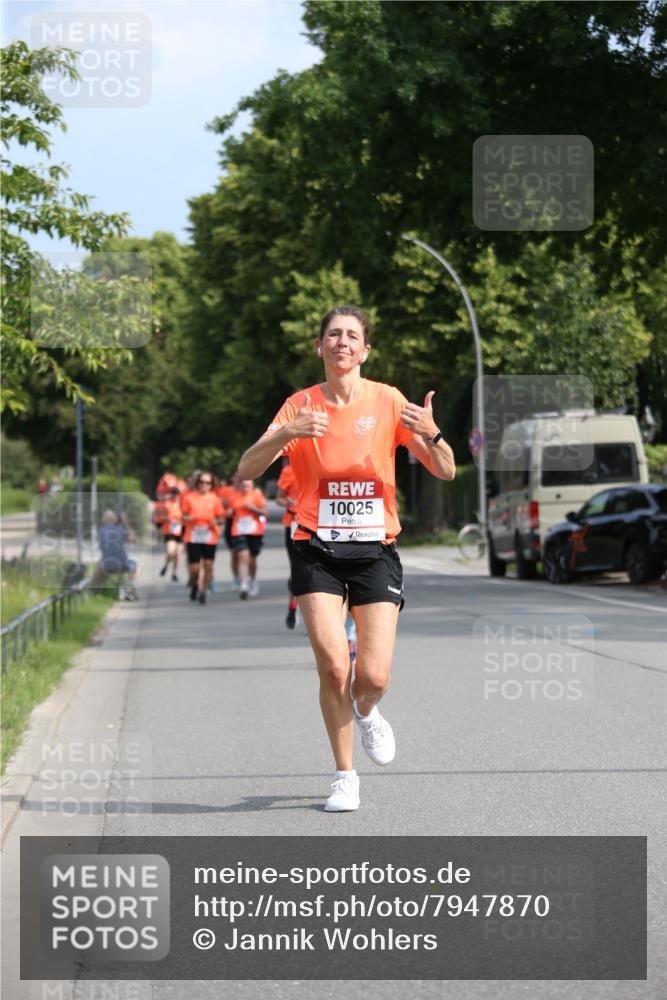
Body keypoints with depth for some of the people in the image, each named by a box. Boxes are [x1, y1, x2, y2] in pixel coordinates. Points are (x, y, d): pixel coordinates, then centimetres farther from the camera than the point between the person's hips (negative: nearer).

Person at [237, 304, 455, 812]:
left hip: (376, 550, 0)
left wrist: (431, 435, -21)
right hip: (317, 551, 0)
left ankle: (366, 711, 30)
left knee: (374, 676, -8)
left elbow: (446, 472, 0)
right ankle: (345, 776, 4)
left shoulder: (388, 401, 1)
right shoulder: (301, 406, 2)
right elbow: (246, 470, -6)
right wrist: (286, 434, -24)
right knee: (333, 665, -14)